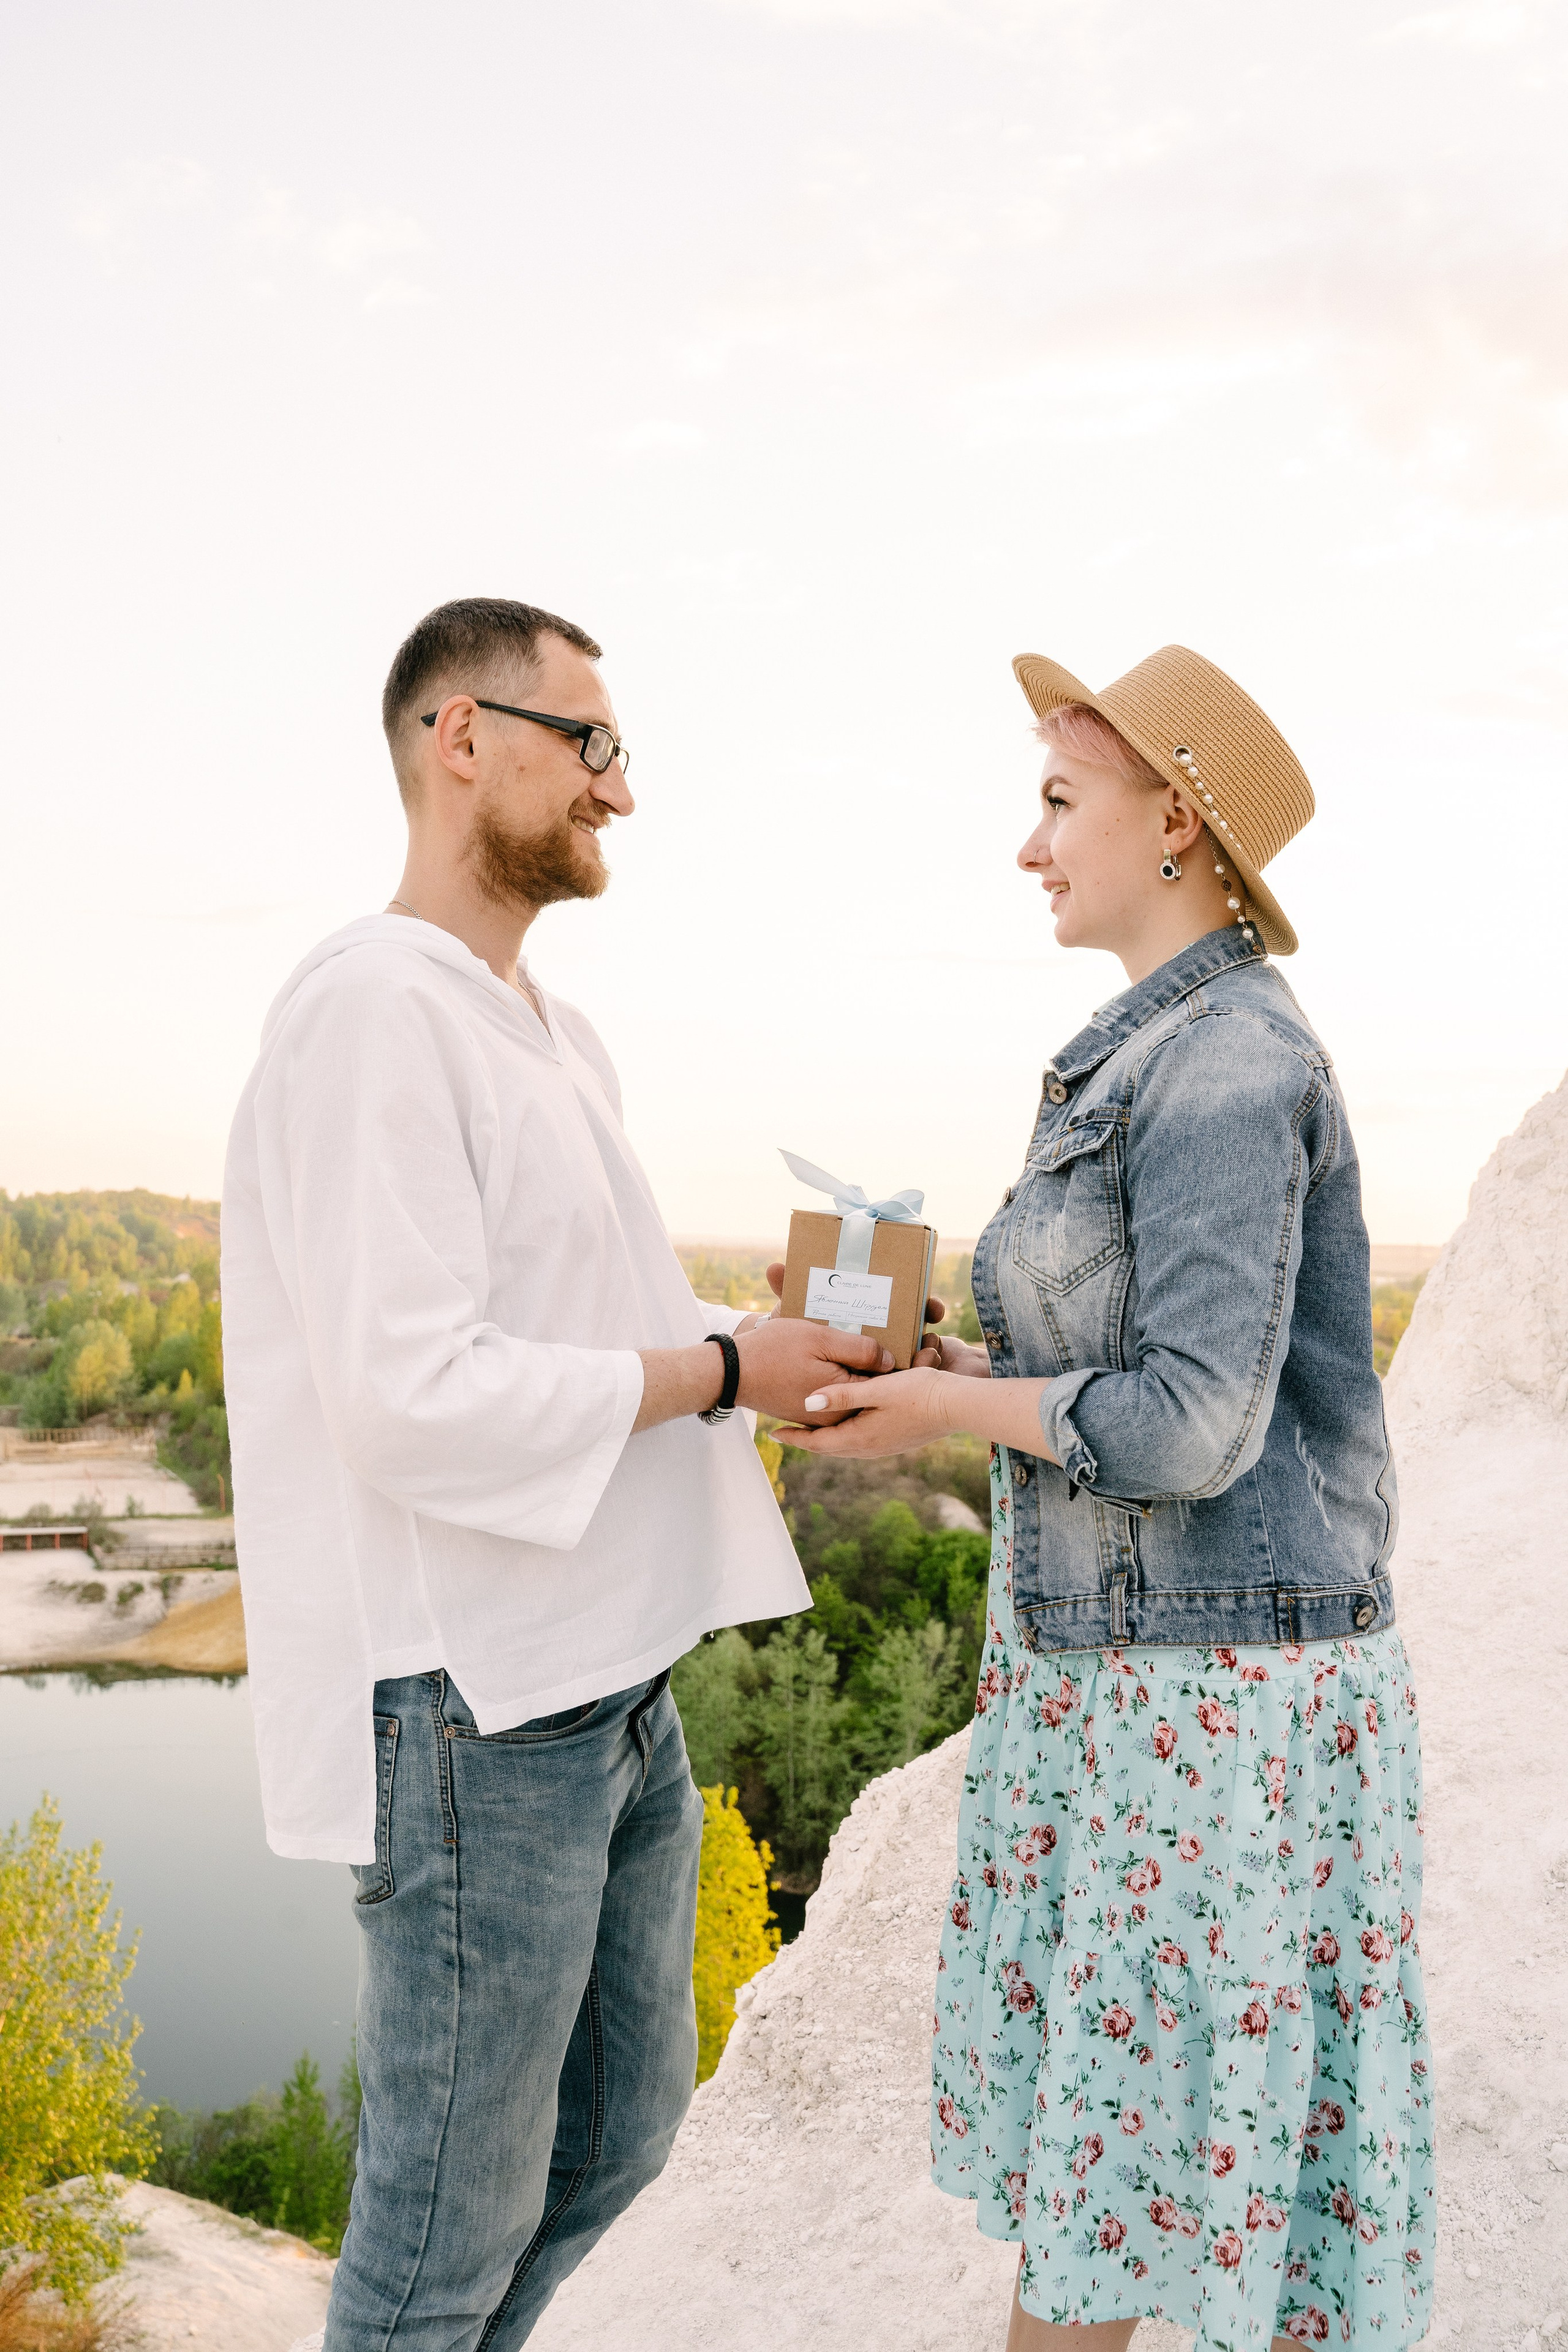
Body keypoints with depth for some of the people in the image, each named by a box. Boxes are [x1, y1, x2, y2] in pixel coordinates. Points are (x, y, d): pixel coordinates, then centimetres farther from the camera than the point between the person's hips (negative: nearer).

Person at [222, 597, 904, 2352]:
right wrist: (722, 1373, -15)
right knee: (458, 2203, 8)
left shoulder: (555, 1034, 14)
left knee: (622, 2124, 23)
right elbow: (414, 1396, -24)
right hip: (472, 1706, -9)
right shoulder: (374, 1011, -17)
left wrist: (794, 1343, 3)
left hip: (613, 1678, 10)